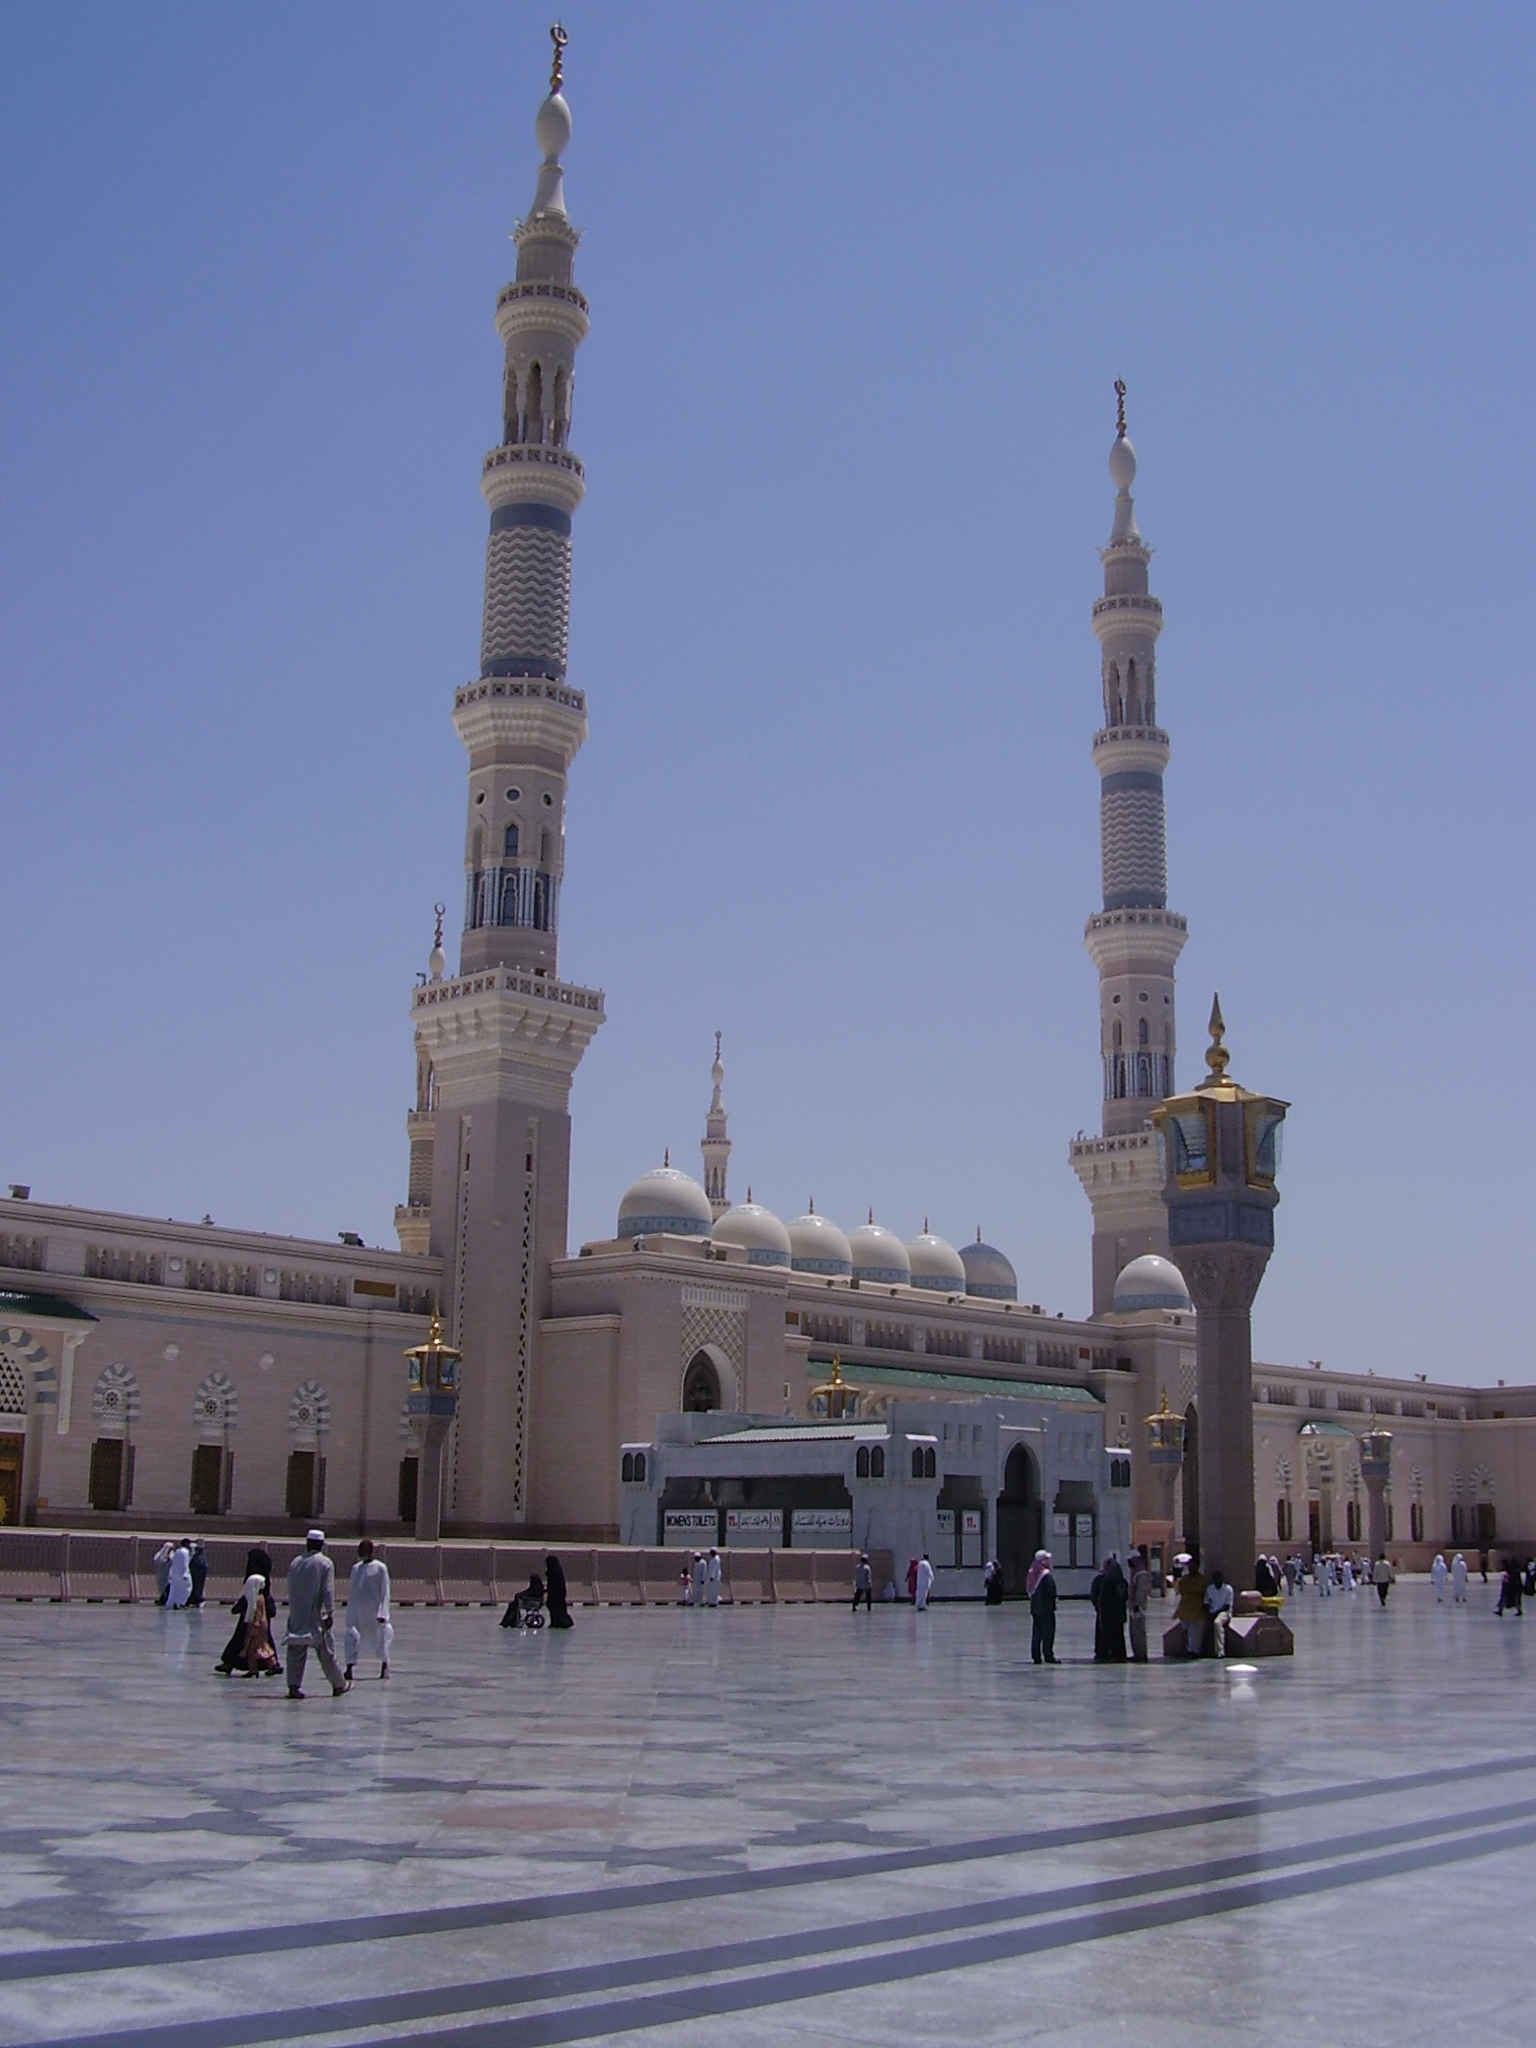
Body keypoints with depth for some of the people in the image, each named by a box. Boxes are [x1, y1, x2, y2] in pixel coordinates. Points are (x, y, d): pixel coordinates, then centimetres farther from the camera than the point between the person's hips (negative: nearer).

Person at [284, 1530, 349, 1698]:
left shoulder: (295, 1562, 8)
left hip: (296, 1617, 3)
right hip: (316, 1616, -3)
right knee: (326, 1652, 7)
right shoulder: (325, 1563, -5)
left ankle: (294, 1686, -10)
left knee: (296, 1652, 2)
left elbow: (290, 1590, 14)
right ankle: (338, 1685, 18)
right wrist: (330, 1613, -12)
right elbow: (328, 1591, -13)